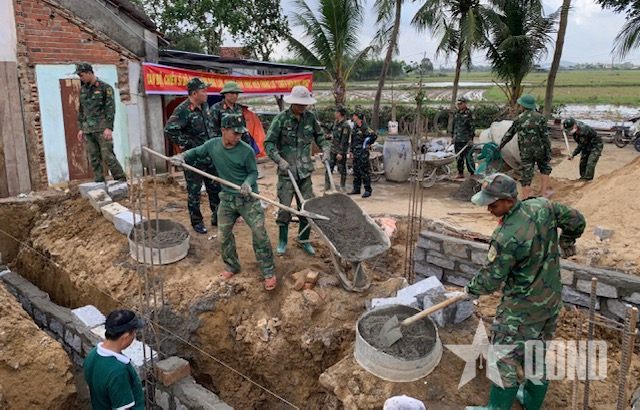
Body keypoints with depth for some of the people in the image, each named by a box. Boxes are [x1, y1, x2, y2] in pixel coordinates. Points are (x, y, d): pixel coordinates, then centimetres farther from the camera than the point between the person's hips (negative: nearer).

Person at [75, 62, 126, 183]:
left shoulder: (105, 87, -4)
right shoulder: (82, 90, 15)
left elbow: (111, 108, -9)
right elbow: (81, 110, 19)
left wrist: (109, 128, -16)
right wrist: (80, 129, 14)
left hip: (102, 129, -6)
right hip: (88, 130, 6)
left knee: (108, 156, -9)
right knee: (94, 159, 5)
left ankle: (122, 181, -1)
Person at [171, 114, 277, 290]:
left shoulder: (247, 150, -18)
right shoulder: (212, 145, -6)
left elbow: (253, 172, -7)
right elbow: (196, 152, 12)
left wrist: (248, 183, -27)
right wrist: (182, 156, -7)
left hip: (248, 199, -4)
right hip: (227, 198, 4)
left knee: (259, 234, -6)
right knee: (224, 235, 12)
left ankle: (269, 272, 9)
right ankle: (232, 266, 35)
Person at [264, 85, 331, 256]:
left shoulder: (310, 117, 4)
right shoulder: (281, 118, -7)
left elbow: (319, 136, 19)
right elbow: (268, 142, -7)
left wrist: (325, 148, 0)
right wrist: (279, 160, -19)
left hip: (305, 170, 4)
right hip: (286, 170, -3)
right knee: (285, 207, -3)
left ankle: (304, 240, 23)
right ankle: (282, 241, 16)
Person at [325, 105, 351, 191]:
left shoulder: (345, 125, -17)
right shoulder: (336, 122, 9)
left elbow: (344, 141, -20)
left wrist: (340, 153, -22)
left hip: (341, 151, -8)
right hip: (333, 150, 8)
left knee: (342, 169, 4)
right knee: (329, 168, 8)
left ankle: (342, 186, 16)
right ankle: (326, 186, 15)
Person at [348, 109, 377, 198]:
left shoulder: (364, 127, -15)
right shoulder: (355, 126, 13)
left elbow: (374, 136, -23)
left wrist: (368, 144, -11)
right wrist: (351, 150, 18)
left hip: (363, 153, -9)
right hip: (356, 153, 9)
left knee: (365, 171, -5)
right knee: (356, 171, 13)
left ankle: (368, 190, 0)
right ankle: (356, 189, 22)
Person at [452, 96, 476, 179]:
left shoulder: (469, 114, -6)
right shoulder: (457, 113, 13)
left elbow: (472, 126, -9)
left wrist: (471, 138, -15)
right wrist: (453, 137, 17)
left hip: (466, 140, -6)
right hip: (457, 140, 7)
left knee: (468, 157, -4)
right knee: (459, 158, 9)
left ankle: (472, 173, 2)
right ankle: (460, 173, 17)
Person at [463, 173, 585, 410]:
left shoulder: (505, 237, -29)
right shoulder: (543, 206, -9)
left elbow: (491, 278, -18)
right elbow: (576, 221, 7)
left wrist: (471, 290, 1)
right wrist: (565, 243, 26)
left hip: (522, 308, -8)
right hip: (552, 299, 8)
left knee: (505, 359, 7)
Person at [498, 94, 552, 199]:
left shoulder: (518, 119, -3)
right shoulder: (540, 117, -6)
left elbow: (509, 134, 6)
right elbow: (545, 137, -7)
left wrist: (500, 145, 19)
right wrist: (548, 152, -3)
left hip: (525, 152, 0)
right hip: (540, 150, 0)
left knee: (526, 176, 4)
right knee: (545, 169, 24)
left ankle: (525, 200, 5)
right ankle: (544, 193, 20)